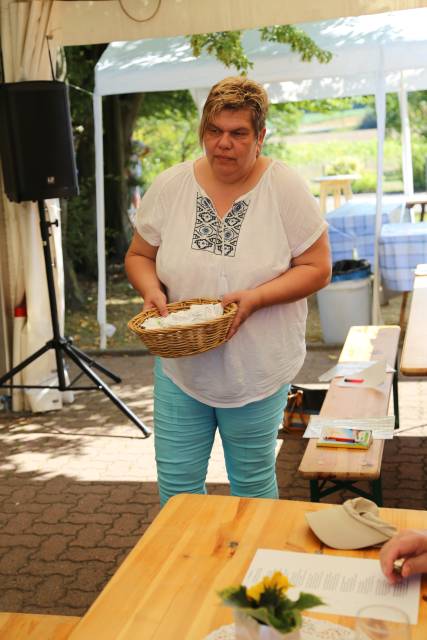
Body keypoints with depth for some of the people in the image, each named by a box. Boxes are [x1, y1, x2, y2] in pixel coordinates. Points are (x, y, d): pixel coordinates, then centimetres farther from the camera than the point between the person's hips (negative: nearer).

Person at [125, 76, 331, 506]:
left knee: (252, 482, 15)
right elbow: (138, 255, 8)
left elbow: (317, 268, -8)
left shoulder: (286, 189, -9)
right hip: (179, 366, 3)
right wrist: (151, 290, -14)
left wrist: (254, 298, -22)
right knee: (176, 481, 11)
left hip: (256, 369, -2)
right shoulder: (169, 186, -2)